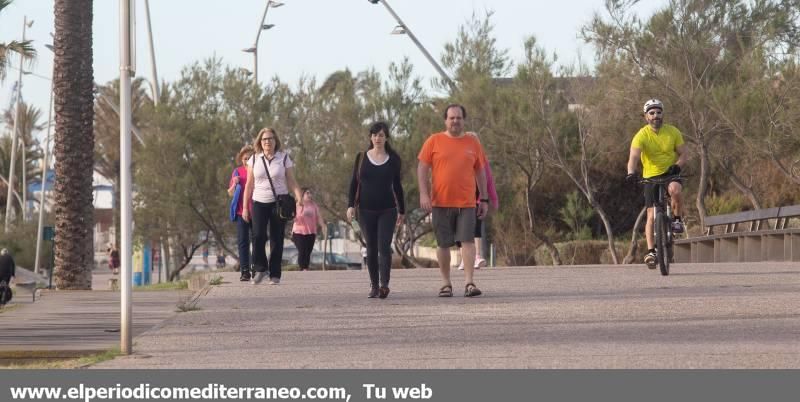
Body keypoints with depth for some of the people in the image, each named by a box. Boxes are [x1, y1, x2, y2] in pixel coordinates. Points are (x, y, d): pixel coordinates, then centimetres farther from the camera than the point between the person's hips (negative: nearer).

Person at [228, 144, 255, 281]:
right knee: (242, 242, -2)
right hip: (241, 212, 2)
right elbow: (230, 193, 15)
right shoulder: (237, 172, 10)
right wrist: (234, 184, -6)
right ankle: (244, 271, -2)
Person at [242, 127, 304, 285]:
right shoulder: (254, 159, 7)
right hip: (259, 203, 1)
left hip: (278, 203, -1)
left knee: (276, 239, -1)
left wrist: (299, 196, -14)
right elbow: (249, 185, 10)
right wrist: (245, 207, 7)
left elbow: (291, 182, 2)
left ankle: (275, 274, 7)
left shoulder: (284, 158, 3)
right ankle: (260, 268, 2)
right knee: (258, 235, -15)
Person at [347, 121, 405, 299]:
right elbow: (354, 183, 7)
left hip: (387, 210, -2)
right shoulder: (361, 158, 5)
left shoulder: (393, 159, 4)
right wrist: (350, 205, -4)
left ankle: (384, 285, -26)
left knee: (384, 247, -15)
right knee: (371, 249, 5)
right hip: (366, 210, 2)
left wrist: (402, 210, 14)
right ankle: (374, 286, 12)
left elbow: (397, 186, 11)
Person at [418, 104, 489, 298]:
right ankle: (446, 283, 16)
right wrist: (424, 194, -10)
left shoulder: (472, 143, 8)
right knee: (443, 244, 6)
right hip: (441, 202, 0)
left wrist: (484, 199, 11)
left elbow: (480, 172, 14)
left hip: (467, 202, 1)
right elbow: (422, 168, 1)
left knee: (467, 240, -10)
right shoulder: (434, 141, 2)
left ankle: (469, 283, -12)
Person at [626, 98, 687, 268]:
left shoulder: (673, 132, -4)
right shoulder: (641, 135, -11)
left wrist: (677, 166, -24)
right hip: (651, 177, 0)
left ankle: (677, 220, -11)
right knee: (651, 215, -5)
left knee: (675, 190, -35)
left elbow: (683, 154, -2)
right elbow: (634, 156, -24)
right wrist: (631, 172, -44)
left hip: (671, 174, 0)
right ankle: (651, 251, 0)